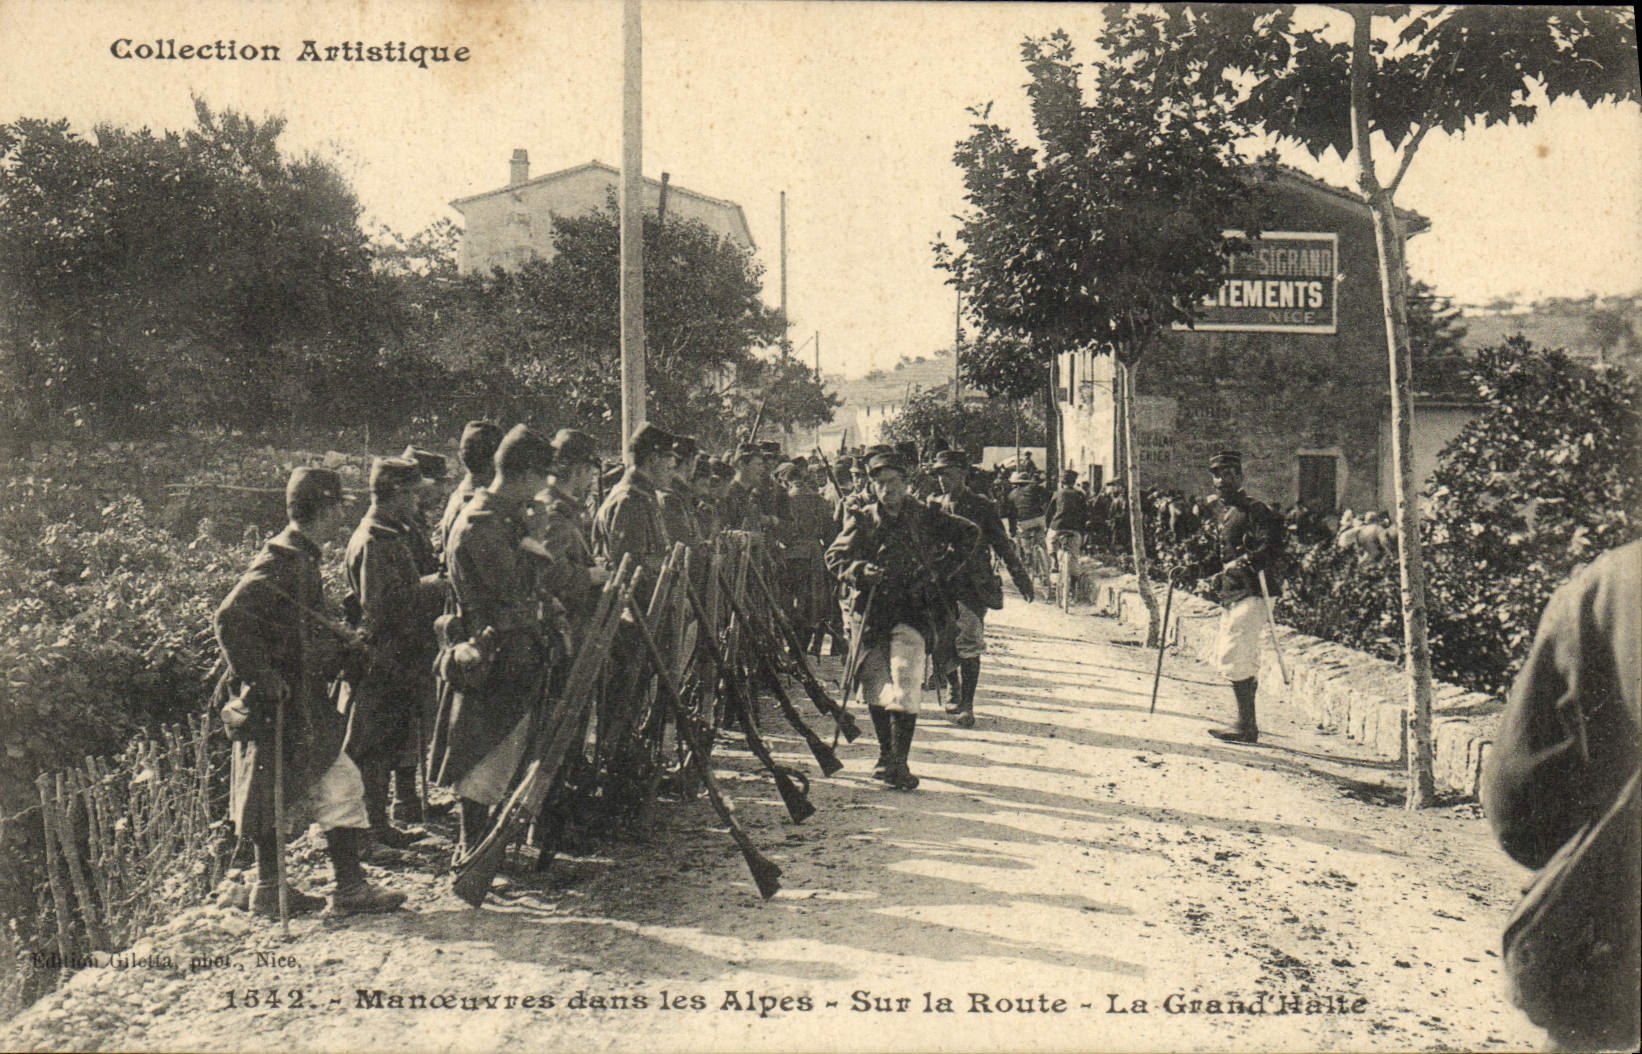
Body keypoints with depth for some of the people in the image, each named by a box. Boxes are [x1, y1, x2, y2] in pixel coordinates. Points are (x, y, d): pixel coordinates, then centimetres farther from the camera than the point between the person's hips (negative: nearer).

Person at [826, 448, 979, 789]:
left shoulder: (925, 517, 3)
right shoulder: (862, 520, 7)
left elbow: (969, 534, 14)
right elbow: (834, 557, 7)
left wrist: (944, 568, 5)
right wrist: (860, 571, -12)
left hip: (914, 610, -2)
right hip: (872, 610, 3)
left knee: (906, 681, -15)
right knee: (875, 685, 7)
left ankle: (899, 762, -12)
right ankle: (885, 753, 26)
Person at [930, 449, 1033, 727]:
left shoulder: (980, 506, -1)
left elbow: (1003, 544, 2)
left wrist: (1021, 578, 1)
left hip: (973, 585, -4)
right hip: (940, 586, 4)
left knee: (969, 645, -5)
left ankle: (966, 706, 2)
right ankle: (955, 690, 30)